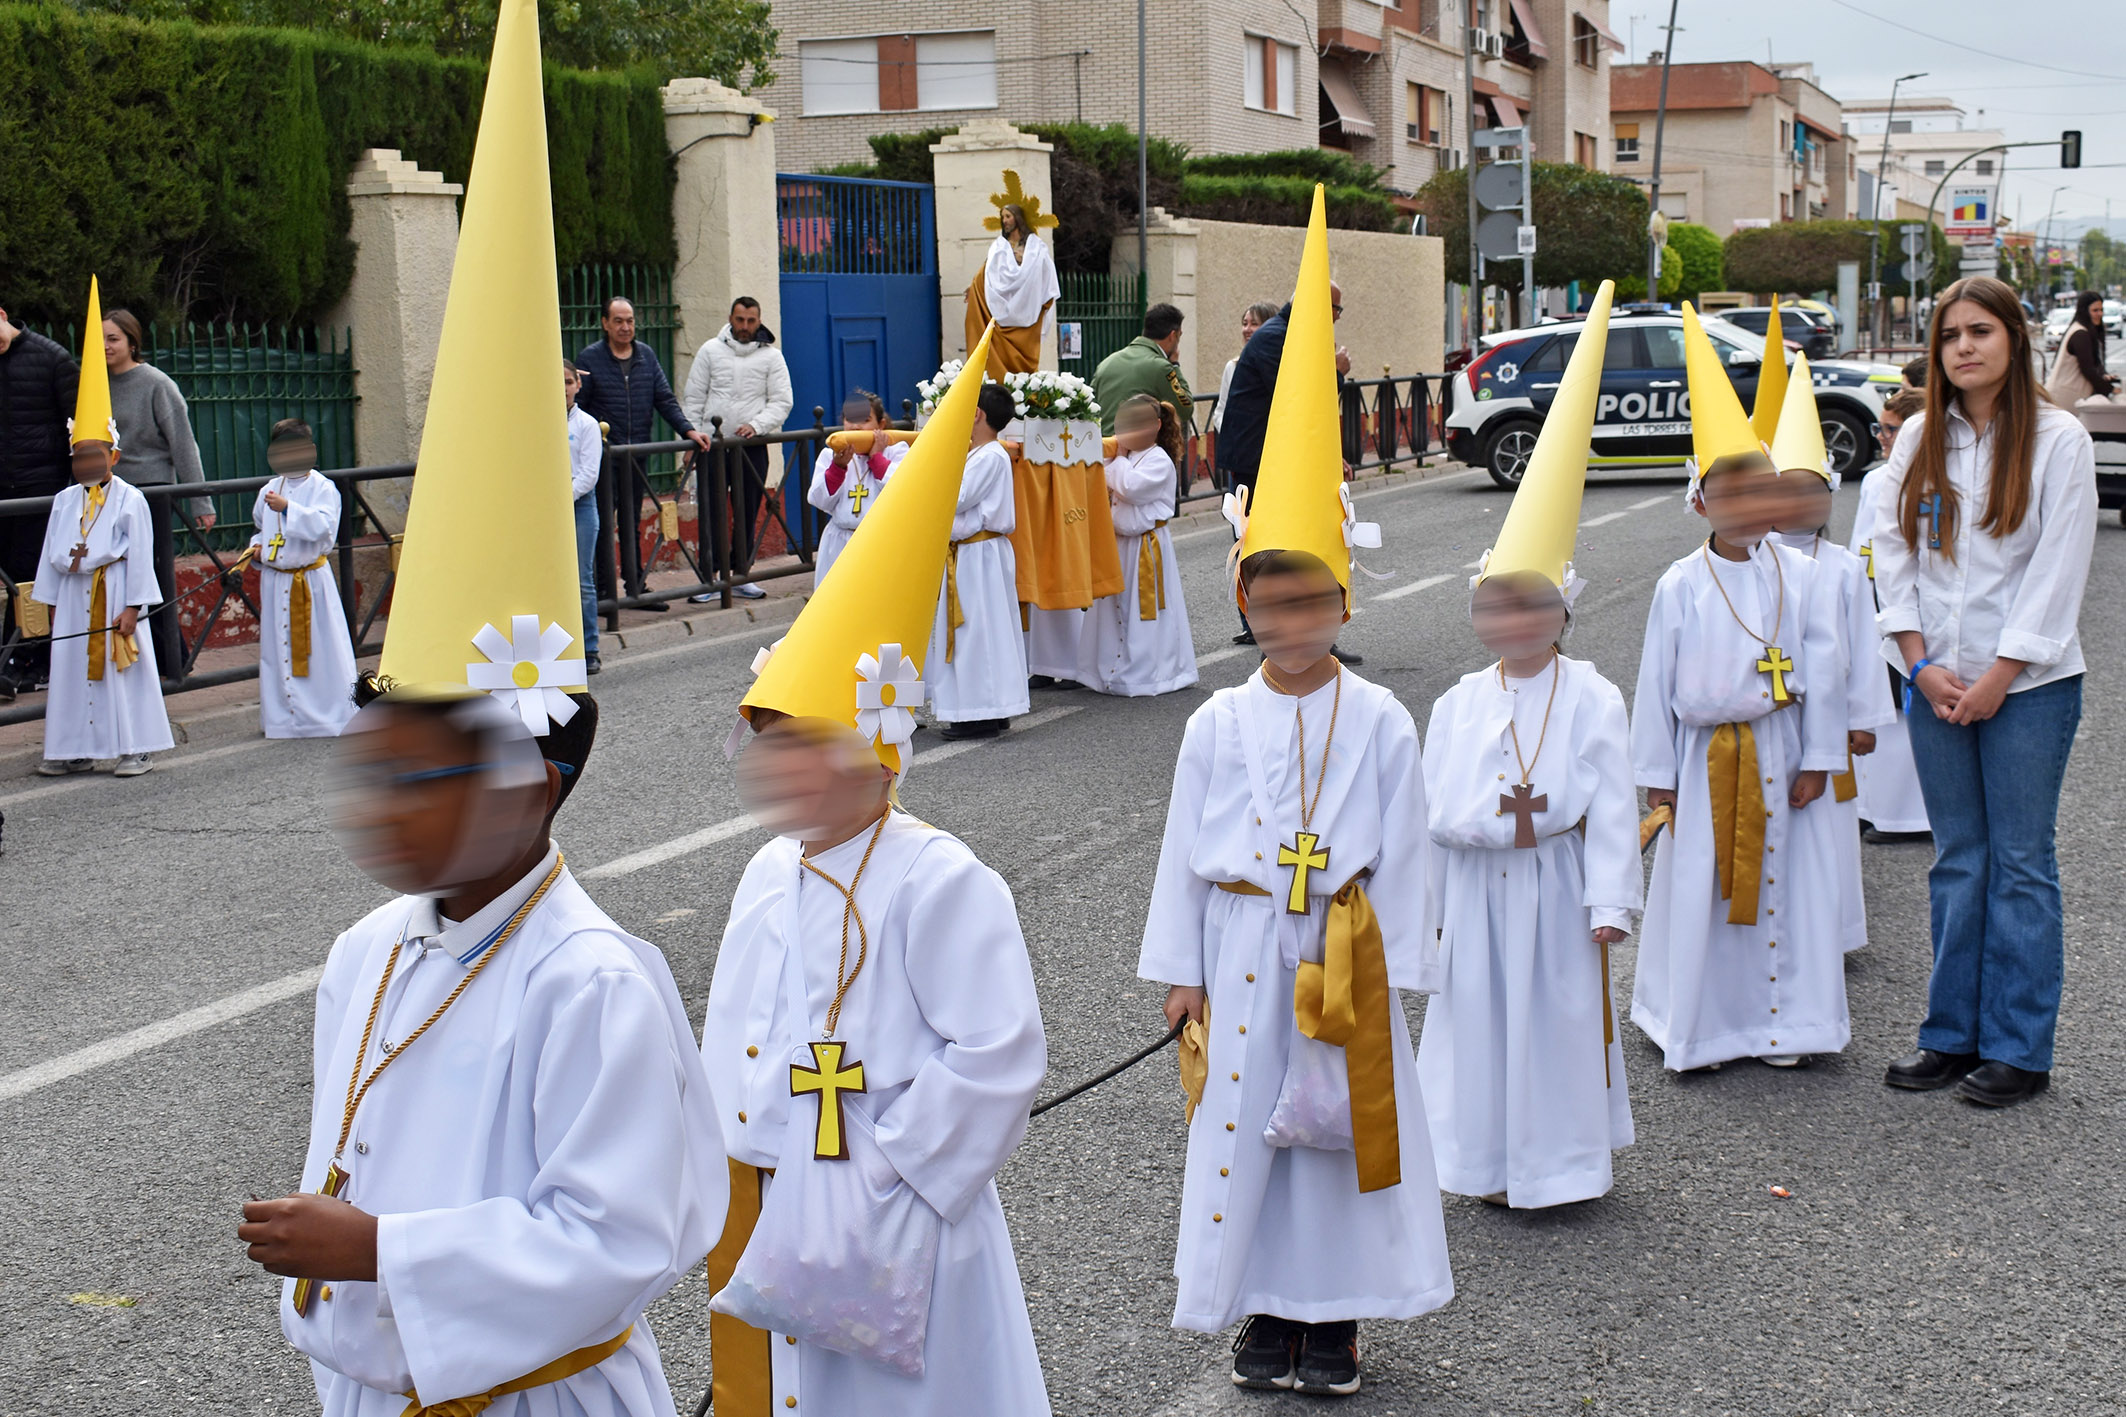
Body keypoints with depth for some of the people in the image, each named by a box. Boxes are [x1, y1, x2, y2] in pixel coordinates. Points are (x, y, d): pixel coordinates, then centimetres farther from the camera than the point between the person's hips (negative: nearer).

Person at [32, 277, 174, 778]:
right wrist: (51, 601, 9)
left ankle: (133, 748, 4)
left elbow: (139, 555, -8)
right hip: (74, 597, 5)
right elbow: (52, 553, 12)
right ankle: (75, 749, 14)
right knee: (72, 669, 7)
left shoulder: (129, 500, -5)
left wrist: (132, 605, -12)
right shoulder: (64, 502, 9)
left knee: (123, 671, -1)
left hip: (113, 594, -5)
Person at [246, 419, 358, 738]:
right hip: (276, 582, 5)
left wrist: (288, 508, -32)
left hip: (312, 582, -5)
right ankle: (283, 716, 18)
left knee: (323, 649, -2)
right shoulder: (268, 490, 11)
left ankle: (335, 712, 8)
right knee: (277, 649, 8)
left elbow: (323, 525, -24)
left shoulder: (322, 488, -7)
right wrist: (257, 546, 7)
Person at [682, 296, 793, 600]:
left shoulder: (771, 356, 4)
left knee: (747, 514, 4)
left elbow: (782, 401, 0)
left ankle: (740, 575, 14)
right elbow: (694, 399, 7)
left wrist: (756, 426, -15)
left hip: (752, 447, 0)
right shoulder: (711, 350, 6)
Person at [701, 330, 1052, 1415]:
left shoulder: (940, 884, -17)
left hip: (894, 1228, -8)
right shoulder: (770, 874, 6)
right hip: (766, 1215, 8)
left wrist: (886, 1177, -17)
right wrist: (739, 1175, 12)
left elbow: (997, 1057, -20)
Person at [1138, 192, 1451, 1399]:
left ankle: (1334, 1319, 21)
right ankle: (1265, 1313, 22)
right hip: (1242, 948, 1)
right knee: (1245, 1123, 7)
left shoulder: (1379, 723, -4)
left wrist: (1395, 966, -3)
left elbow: (1402, 850, -2)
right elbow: (1186, 850, 4)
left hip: (1342, 950, -1)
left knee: (1344, 1121, 7)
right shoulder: (1218, 725, 0)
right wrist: (1182, 970, 4)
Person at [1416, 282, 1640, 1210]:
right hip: (1477, 887, 3)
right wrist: (1505, 822, -9)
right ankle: (1489, 1160, 24)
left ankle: (1566, 1159, 22)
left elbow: (1612, 805, -8)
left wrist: (1610, 899, -11)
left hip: (1556, 885, -3)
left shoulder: (1591, 699, -6)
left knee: (1564, 1014, 6)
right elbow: (1437, 804, 1)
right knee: (1479, 1014, 9)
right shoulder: (1460, 704, 2)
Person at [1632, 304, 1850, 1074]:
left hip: (1779, 751, 1)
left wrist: (1818, 757, -1)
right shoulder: (1680, 585, -2)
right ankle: (1694, 1028, 16)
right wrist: (1657, 771, 1)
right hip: (1706, 755, 0)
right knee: (1697, 888, 4)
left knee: (1783, 882, 6)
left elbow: (1823, 671, 1)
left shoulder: (1802, 576, -1)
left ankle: (1782, 1021, 20)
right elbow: (1656, 681, 2)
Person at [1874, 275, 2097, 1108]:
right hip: (1937, 682, 4)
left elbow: (2058, 572, -9)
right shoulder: (1919, 439, 6)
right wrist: (1921, 664, -4)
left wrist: (1997, 679, -12)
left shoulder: (2058, 439, -6)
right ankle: (1952, 1033, 19)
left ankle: (2017, 1050, 10)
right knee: (1957, 861, 10)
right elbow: (1893, 550, 6)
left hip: (2029, 686, -4)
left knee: (2021, 863, 2)